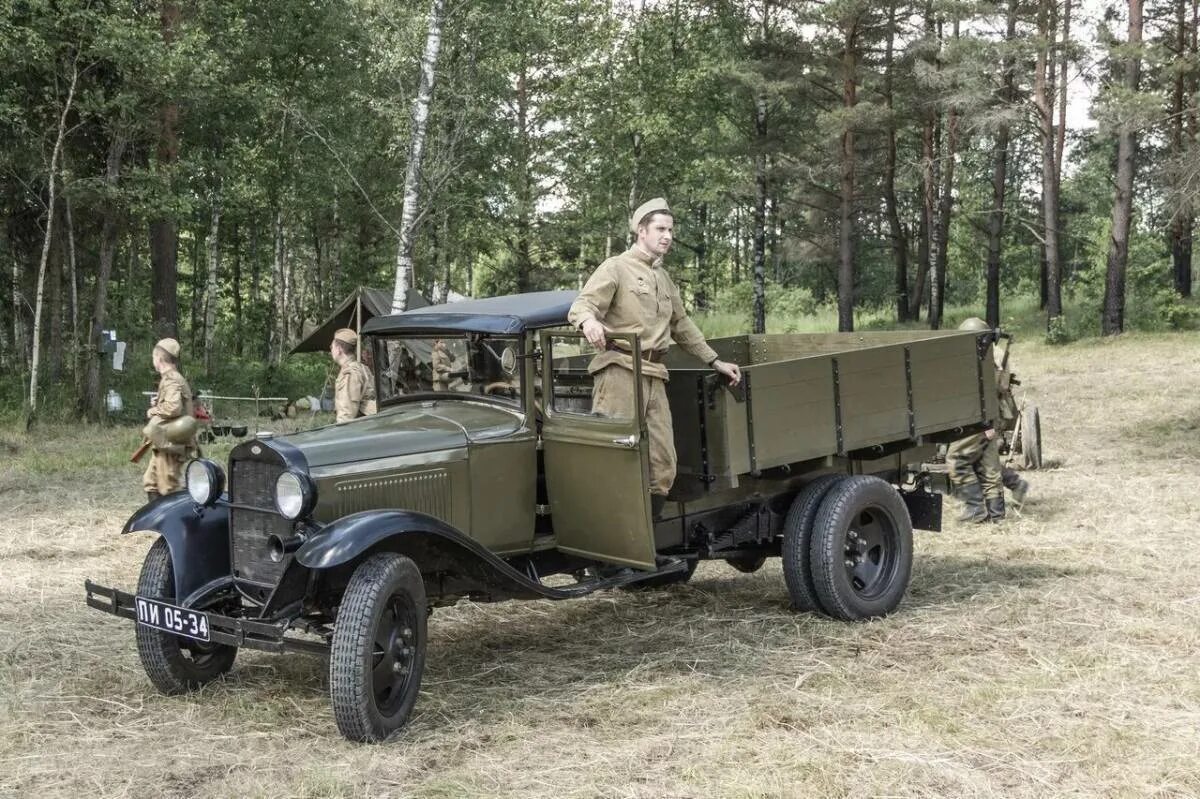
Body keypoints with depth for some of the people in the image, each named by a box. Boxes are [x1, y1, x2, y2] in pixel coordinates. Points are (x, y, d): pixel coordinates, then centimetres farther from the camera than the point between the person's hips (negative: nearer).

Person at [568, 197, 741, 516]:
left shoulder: (664, 278, 25)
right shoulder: (616, 268, 1)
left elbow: (681, 325, 34)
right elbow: (580, 306, -12)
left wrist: (715, 361, 31)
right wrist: (588, 320, -36)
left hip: (654, 378, 7)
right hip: (620, 372, -7)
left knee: (662, 466, 0)